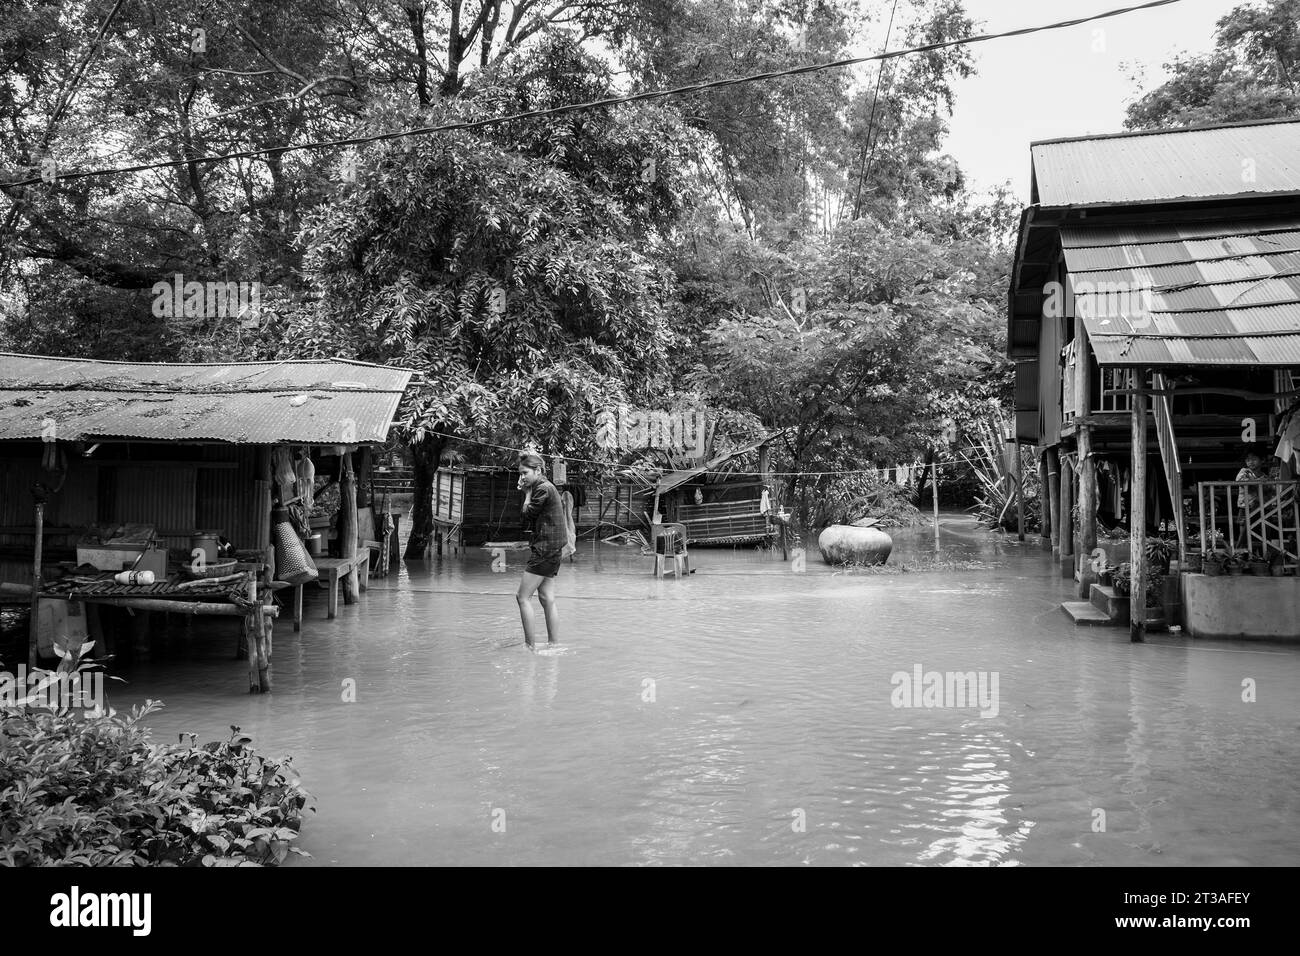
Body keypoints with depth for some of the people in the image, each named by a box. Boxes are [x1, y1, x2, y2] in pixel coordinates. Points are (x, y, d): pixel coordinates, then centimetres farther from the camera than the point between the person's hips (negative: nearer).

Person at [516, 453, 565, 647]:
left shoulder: (543, 489, -13)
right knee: (547, 599, 9)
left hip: (545, 549, -10)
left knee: (523, 597, -7)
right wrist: (526, 491, 8)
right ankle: (554, 644, 10)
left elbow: (527, 515, -10)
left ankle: (530, 645, -6)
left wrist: (528, 493, 1)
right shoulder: (547, 488, 17)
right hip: (552, 550, 10)